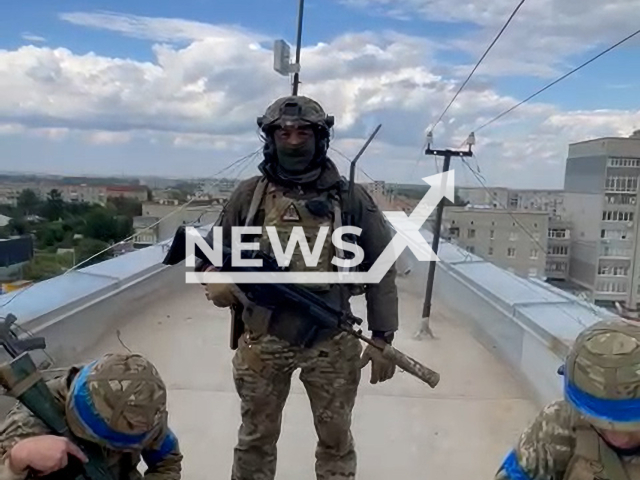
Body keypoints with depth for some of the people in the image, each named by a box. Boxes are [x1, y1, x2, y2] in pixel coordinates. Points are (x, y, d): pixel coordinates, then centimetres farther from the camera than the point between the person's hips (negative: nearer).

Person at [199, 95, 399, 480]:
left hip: (332, 343, 0)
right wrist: (215, 280, -14)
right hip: (263, 342, 1)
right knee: (256, 438, 19)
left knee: (336, 438, 18)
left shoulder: (352, 199, -5)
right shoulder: (249, 195, -2)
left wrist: (383, 337, -5)